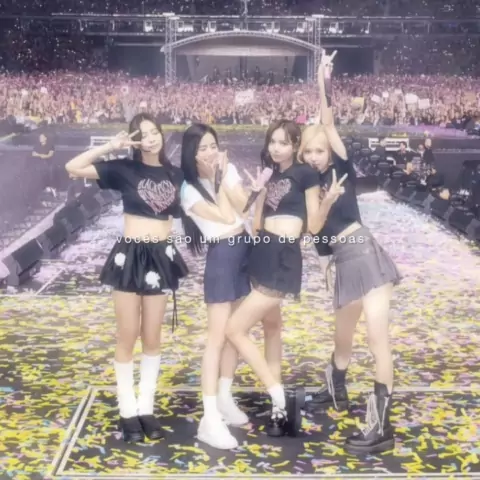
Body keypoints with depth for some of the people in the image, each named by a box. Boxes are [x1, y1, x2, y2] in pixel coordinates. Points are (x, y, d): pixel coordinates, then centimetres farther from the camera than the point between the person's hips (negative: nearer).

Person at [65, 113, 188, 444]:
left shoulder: (175, 174, 5)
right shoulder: (125, 169, -4)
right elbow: (73, 167, -10)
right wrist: (112, 146, -11)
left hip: (162, 257, 3)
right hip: (130, 256, -3)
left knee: (152, 337, 10)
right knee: (128, 337, 4)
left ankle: (146, 407, 21)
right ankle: (128, 410, 15)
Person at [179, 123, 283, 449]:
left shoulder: (228, 168, 5)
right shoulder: (190, 189, -12)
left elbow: (244, 204, -8)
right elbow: (227, 216, -19)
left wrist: (224, 177, -12)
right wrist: (218, 180, -13)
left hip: (246, 248, 7)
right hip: (221, 256, -7)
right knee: (219, 334, -12)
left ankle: (225, 399, 26)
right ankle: (211, 419, -13)